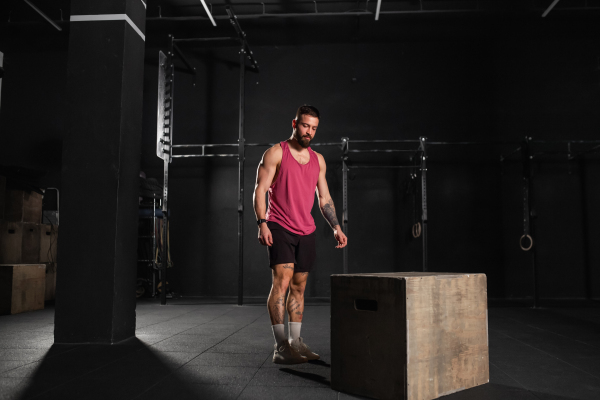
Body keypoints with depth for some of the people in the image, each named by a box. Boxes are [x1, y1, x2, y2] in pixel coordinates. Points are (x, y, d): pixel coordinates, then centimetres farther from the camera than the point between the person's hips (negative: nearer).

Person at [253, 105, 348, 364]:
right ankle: (280, 347, -12)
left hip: (306, 231, 6)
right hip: (279, 228, -5)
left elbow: (324, 197, 16)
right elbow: (260, 190, -7)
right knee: (282, 281, -15)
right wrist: (262, 223, -19)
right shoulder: (275, 153, -2)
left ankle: (295, 342, 18)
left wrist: (336, 228, 7)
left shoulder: (318, 160, 14)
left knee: (299, 286, 9)